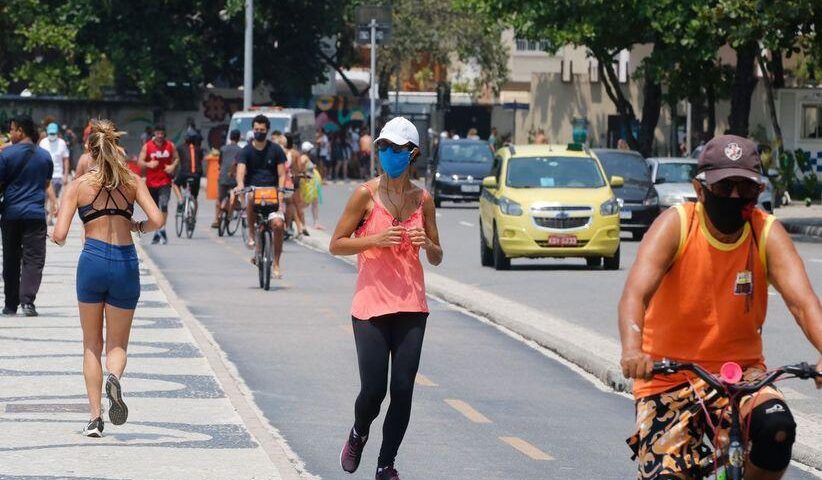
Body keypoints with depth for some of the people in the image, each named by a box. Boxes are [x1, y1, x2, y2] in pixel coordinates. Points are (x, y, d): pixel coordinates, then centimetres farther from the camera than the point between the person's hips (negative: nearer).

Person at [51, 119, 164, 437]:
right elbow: (157, 220, -7)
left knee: (92, 344, 15)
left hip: (93, 260, -1)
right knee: (117, 344, 12)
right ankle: (114, 377, -23)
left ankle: (94, 417, 5)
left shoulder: (79, 185, 0)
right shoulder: (133, 181, 4)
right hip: (126, 261, 1)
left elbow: (59, 235, -6)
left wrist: (58, 237, 18)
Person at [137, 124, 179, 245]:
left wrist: (173, 166, -7)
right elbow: (140, 162, -2)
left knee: (164, 204, -21)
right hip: (151, 181, 1)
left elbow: (177, 158, 14)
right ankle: (157, 233, 20)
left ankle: (163, 229, -16)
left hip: (165, 181, -1)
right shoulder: (147, 146, 0)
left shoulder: (170, 146, 3)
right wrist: (148, 164, -22)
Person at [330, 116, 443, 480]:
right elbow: (336, 245, -2)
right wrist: (376, 240, -16)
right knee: (373, 388, -6)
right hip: (371, 304, -3)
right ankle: (358, 435, 27)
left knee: (403, 390, -1)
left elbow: (437, 258, 14)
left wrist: (426, 243, -8)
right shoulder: (366, 194, -4)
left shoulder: (423, 199, 7)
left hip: (411, 305, 3)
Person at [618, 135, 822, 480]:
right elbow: (635, 293, -26)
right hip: (669, 377, -1)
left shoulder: (768, 234, -7)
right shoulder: (675, 226, -12)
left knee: (776, 429, -29)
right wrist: (632, 350, -47)